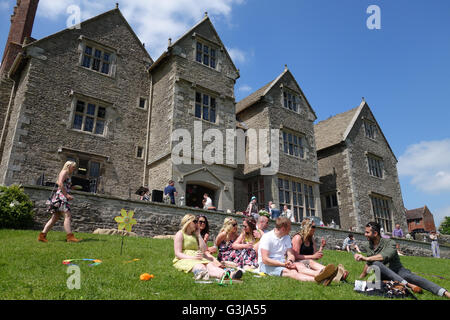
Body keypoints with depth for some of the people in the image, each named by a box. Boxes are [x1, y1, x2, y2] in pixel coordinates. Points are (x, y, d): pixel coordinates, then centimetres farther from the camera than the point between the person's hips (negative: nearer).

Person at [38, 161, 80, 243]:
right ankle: (70, 236, -22)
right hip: (60, 196, -10)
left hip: (63, 198, 10)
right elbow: (60, 183, -15)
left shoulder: (68, 175, 27)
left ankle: (42, 236, 9)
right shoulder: (64, 172, 0)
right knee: (67, 216, -17)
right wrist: (66, 195, -18)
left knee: (55, 218, 8)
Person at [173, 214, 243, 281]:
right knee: (199, 266, -39)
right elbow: (178, 253, -9)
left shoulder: (195, 235, 22)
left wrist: (198, 235, 8)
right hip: (183, 260, -4)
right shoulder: (180, 234, 3)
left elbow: (204, 250, 10)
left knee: (210, 265, -28)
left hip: (198, 259, 5)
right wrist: (192, 257, -24)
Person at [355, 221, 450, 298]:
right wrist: (361, 277, 29)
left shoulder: (389, 242, -12)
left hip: (397, 270, -3)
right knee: (376, 263, -31)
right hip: (383, 274, 3)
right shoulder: (369, 246, 7)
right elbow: (368, 263, 21)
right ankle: (408, 285, -38)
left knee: (409, 276, -35)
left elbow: (386, 255, -33)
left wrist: (366, 258, -37)